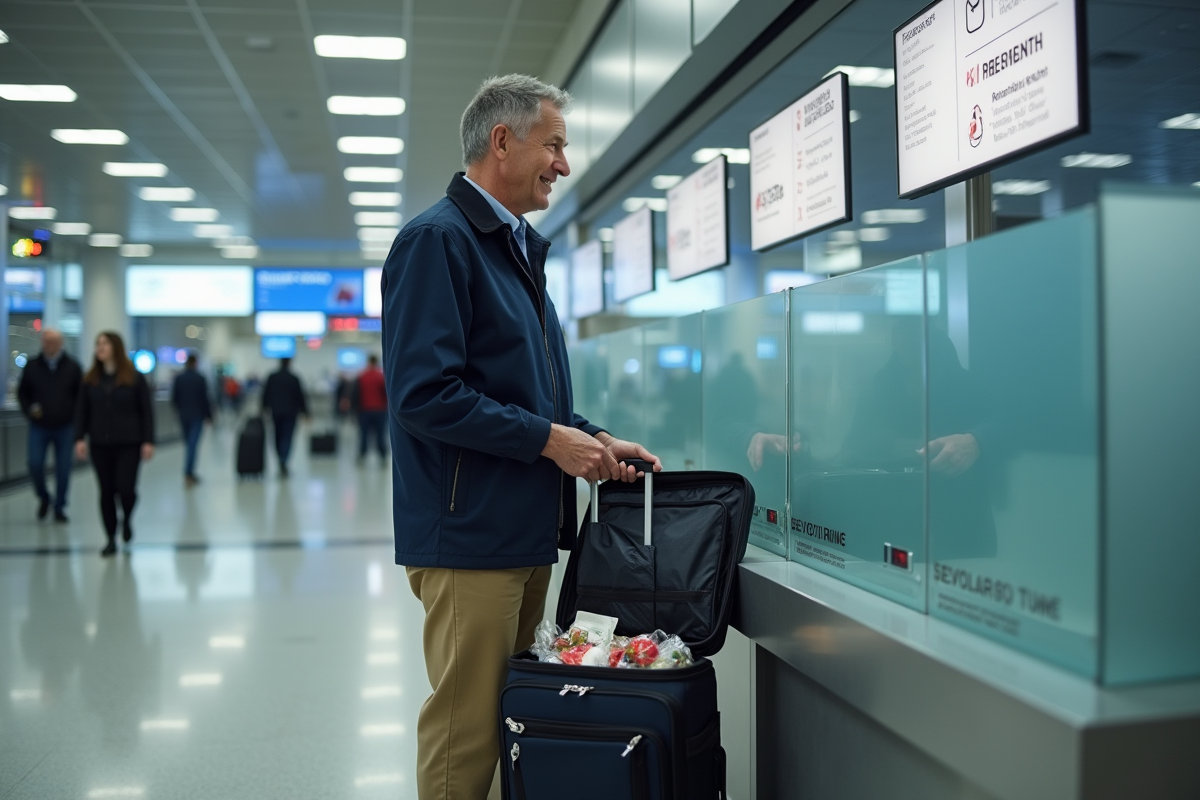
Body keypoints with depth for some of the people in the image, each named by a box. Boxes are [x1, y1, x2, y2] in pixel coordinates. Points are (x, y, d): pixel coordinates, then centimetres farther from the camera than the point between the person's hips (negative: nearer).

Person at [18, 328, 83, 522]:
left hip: (65, 428, -1)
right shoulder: (32, 366, 3)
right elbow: (22, 393, 12)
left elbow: (82, 396, 3)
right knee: (35, 464, -9)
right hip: (39, 427, 1)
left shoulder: (73, 367, 1)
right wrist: (29, 409, -7)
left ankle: (59, 508, 15)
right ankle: (43, 497, 18)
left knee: (63, 469, 2)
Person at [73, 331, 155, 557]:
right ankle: (111, 539, 15)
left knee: (126, 489, -10)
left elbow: (146, 411, -2)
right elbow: (81, 411, 7)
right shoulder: (90, 379, 6)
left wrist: (148, 441, -8)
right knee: (106, 492, 4)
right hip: (100, 445, 3)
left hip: (128, 445, -3)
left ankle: (127, 519, 23)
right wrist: (80, 438, -4)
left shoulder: (134, 377, -2)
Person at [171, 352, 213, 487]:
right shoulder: (200, 379, -9)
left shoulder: (178, 378, 1)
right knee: (193, 445, -6)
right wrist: (209, 415, 1)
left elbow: (174, 398, 4)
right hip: (197, 416, -4)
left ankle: (190, 474, 19)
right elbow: (205, 399, -10)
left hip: (183, 416, 4)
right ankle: (188, 474, -15)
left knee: (189, 444, 15)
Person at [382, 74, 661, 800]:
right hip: (470, 531, -9)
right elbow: (424, 393, -21)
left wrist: (593, 439, 9)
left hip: (528, 529, 9)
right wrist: (550, 440, -17)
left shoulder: (519, 248, 18)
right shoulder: (438, 240, -12)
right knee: (465, 730, -1)